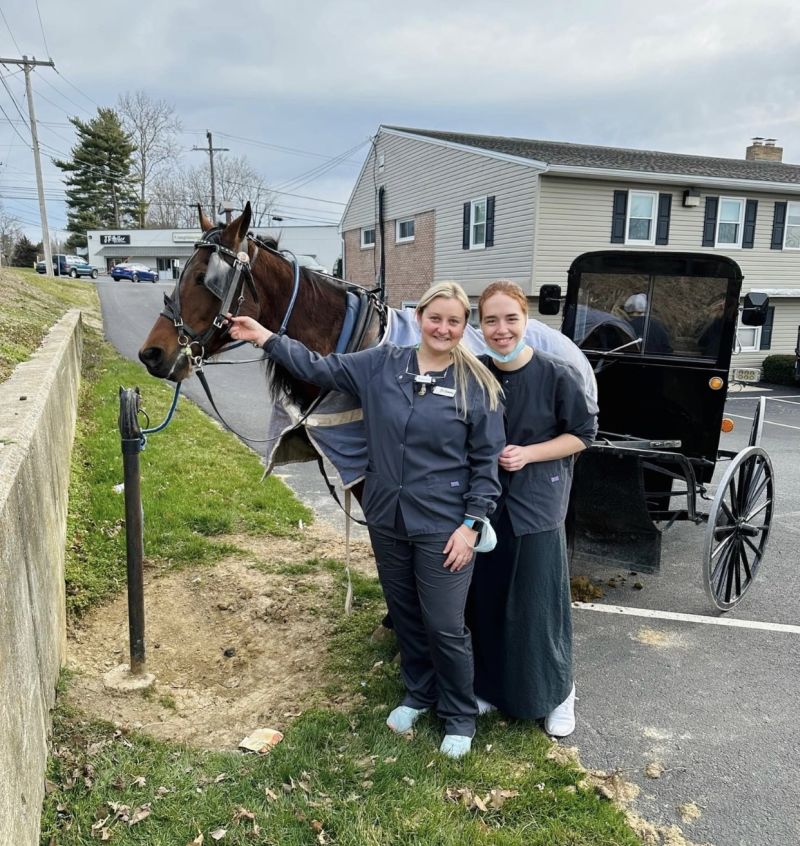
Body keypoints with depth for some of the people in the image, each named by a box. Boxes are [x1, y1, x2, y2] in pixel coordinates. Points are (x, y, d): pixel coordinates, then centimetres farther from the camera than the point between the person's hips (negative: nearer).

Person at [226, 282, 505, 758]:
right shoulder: (381, 365, -1)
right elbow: (320, 368, 4)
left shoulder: (477, 386, -10)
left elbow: (487, 463, -7)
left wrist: (471, 525, -12)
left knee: (445, 627, 6)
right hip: (387, 519, 4)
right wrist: (265, 338, -1)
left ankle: (461, 717, 29)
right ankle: (419, 693, 44)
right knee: (404, 616, 20)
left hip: (442, 527, -4)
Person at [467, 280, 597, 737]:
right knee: (487, 600, 13)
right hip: (485, 503, 4)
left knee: (539, 604, 5)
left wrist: (529, 453, -15)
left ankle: (557, 695, 28)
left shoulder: (557, 374, -12)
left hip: (537, 504, -3)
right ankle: (493, 686, 34)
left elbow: (584, 432, -5)